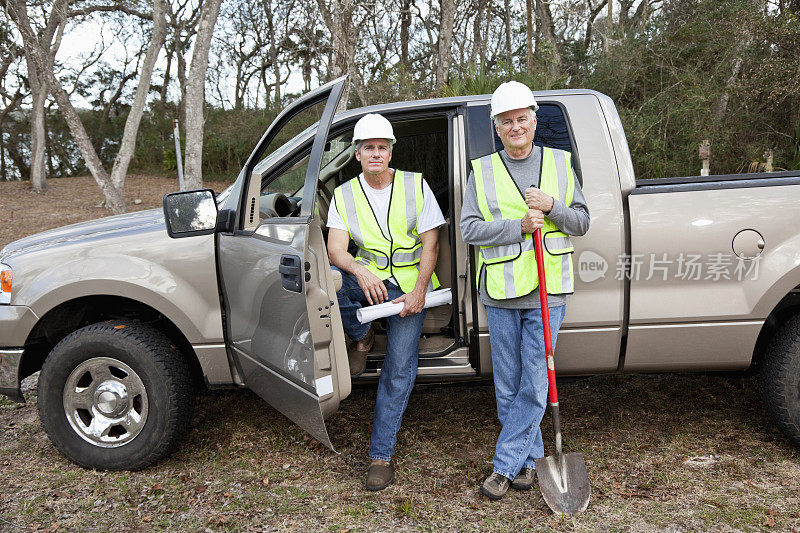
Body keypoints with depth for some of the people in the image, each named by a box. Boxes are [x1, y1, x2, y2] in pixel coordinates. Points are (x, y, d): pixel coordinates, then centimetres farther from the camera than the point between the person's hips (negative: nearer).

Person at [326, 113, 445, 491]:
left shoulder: (415, 186, 0)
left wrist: (418, 292, -17)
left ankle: (381, 454, 5)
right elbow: (335, 248, -11)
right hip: (366, 280, 2)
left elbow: (430, 243, -4)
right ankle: (362, 335, -2)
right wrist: (360, 272, -34)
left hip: (409, 286, -1)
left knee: (399, 369, -8)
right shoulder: (344, 195, 1)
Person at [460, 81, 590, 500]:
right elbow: (469, 229, -3)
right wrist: (519, 226, -15)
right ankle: (529, 459, 28)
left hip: (548, 291, 0)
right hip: (500, 292, 1)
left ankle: (505, 465, 11)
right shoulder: (482, 170, 5)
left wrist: (552, 206, -12)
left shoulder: (559, 163, 8)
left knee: (533, 384, -2)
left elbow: (582, 221, 7)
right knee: (508, 386, 9)